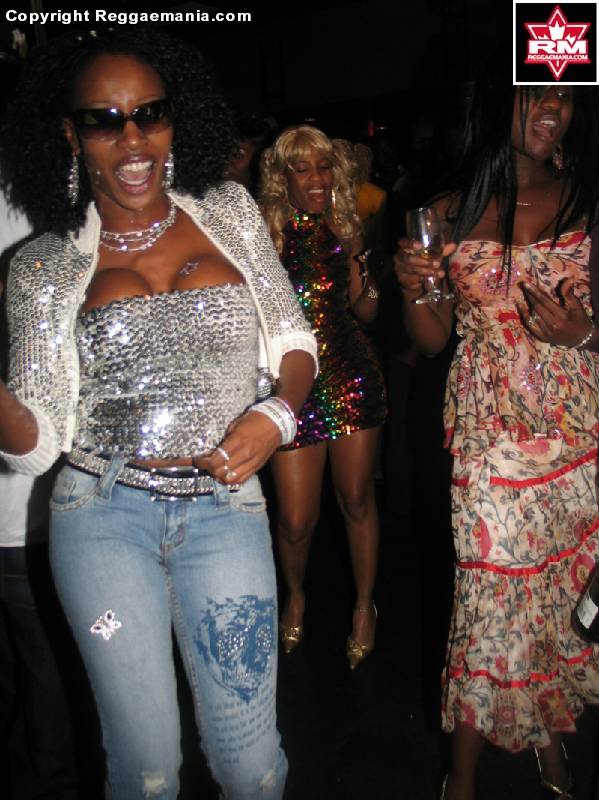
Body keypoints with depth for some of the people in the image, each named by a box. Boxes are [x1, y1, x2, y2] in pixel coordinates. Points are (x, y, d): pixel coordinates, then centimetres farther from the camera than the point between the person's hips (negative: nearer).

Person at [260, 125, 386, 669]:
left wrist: (359, 280, -6)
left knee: (357, 498, 11)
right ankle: (296, 596, 34)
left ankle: (365, 605, 33)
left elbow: (368, 314, 13)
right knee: (296, 518, 1)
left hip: (352, 378, 3)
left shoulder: (345, 229, 6)